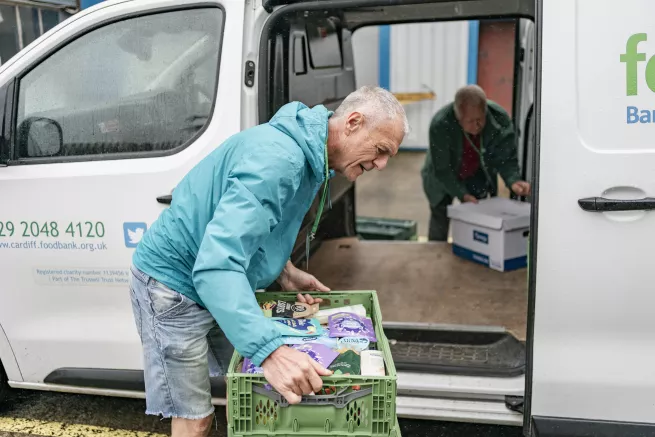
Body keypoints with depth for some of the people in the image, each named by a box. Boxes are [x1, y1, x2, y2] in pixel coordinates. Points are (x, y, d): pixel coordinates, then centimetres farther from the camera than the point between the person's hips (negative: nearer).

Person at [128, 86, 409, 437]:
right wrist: (270, 349, -47)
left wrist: (283, 270, 1)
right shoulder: (278, 159, -31)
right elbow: (216, 265, -39)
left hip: (221, 284, 9)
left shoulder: (308, 153, 2)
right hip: (175, 280, -9)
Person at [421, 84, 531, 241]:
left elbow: (505, 157, -19)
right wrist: (462, 194, -36)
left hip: (477, 178, 2)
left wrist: (513, 180, -39)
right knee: (440, 220, 7)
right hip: (443, 180, -2)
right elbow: (442, 169, -27)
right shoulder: (440, 124, -36)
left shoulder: (500, 119, -29)